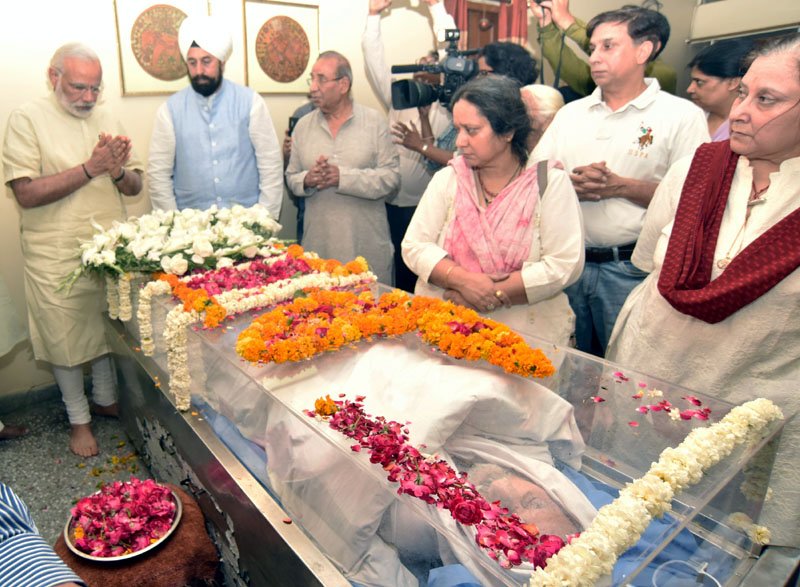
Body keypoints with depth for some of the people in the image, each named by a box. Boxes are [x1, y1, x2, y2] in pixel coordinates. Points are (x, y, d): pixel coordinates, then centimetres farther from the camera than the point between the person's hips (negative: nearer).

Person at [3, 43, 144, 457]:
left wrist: (118, 172, -13)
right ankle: (78, 419, 26)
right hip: (58, 256, -4)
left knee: (110, 327, 16)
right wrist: (89, 168, -19)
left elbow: (135, 187, 9)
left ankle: (106, 399, 37)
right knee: (65, 337, 8)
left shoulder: (106, 119, 9)